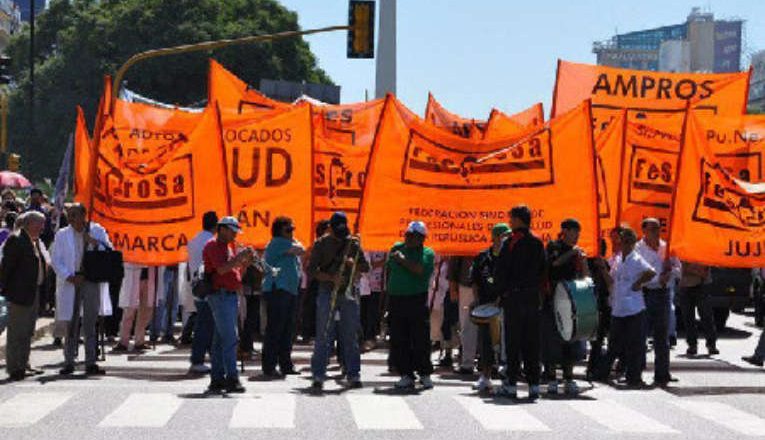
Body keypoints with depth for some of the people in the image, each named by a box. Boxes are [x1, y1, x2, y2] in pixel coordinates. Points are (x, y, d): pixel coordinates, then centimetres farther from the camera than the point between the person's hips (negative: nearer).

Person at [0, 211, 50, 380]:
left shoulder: (38, 242, 14)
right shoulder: (15, 240, -13)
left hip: (34, 293, 9)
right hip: (19, 293, -9)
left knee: (28, 332, 15)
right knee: (17, 332, -4)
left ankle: (23, 365, 25)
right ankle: (14, 368, 1)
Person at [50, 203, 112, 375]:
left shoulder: (98, 231, 6)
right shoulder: (62, 235, 5)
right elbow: (56, 261, 1)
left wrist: (94, 242, -13)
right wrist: (70, 277, -12)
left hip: (92, 281, 0)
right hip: (70, 282, 0)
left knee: (90, 324, 4)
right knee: (72, 324, 2)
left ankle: (90, 363, 8)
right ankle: (69, 362, 8)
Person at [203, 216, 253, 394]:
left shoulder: (228, 247, 21)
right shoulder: (213, 246, -7)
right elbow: (221, 269, -20)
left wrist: (245, 262, 4)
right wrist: (239, 256, -17)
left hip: (230, 296, 10)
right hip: (220, 295, -10)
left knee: (220, 340, 10)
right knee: (230, 339, -13)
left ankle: (217, 380, 12)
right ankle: (232, 379, -15)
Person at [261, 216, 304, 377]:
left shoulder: (287, 245, 24)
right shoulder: (276, 243, -6)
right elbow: (301, 250, -12)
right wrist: (295, 241, 4)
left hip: (291, 291, 10)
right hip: (277, 290, -10)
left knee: (288, 330, 10)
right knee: (274, 329, -9)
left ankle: (286, 365, 15)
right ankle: (269, 367, -7)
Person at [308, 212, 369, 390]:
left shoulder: (353, 243, 8)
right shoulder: (321, 244, 0)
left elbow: (366, 267, 10)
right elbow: (311, 269, -4)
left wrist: (354, 263, -11)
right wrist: (331, 278, -18)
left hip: (349, 293, 3)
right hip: (327, 293, -3)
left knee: (351, 336, 5)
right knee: (323, 337, -5)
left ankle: (353, 375, 10)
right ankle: (318, 376, -2)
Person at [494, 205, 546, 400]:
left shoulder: (511, 242, -9)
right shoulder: (538, 243, 7)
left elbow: (500, 271, -9)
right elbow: (543, 270, 10)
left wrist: (502, 292, 3)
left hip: (514, 297, -5)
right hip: (533, 297, 5)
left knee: (513, 341, 0)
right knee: (531, 342, 7)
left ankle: (511, 384, 2)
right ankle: (534, 385, 5)